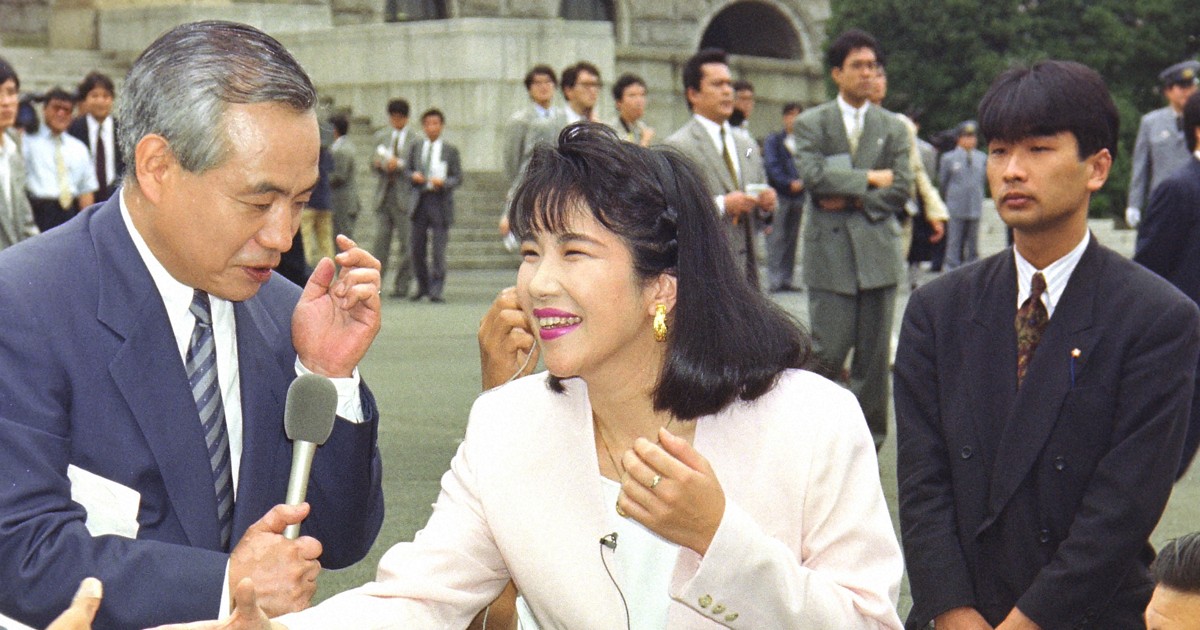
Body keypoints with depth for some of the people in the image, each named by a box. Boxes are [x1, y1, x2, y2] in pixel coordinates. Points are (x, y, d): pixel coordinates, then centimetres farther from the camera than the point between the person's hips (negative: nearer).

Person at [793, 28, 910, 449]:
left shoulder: (892, 128, 12)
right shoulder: (811, 124, 5)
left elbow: (900, 189, 3)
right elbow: (813, 177, -10)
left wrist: (851, 198, -8)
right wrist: (870, 179, -8)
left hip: (878, 252, 2)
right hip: (829, 252, -2)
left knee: (875, 356, 4)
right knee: (827, 352, -6)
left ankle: (868, 442, 13)